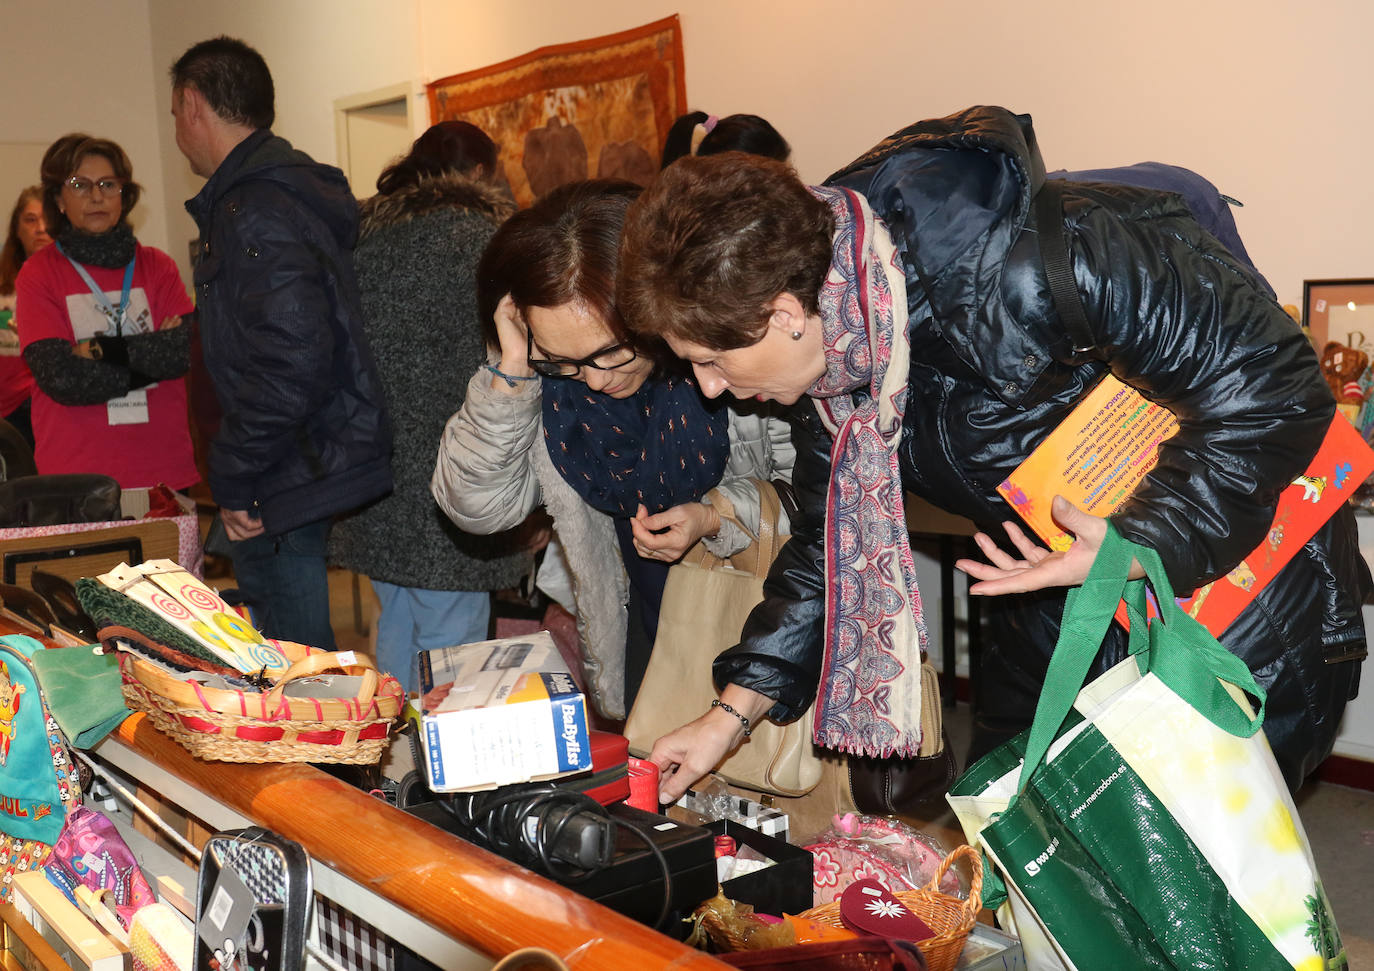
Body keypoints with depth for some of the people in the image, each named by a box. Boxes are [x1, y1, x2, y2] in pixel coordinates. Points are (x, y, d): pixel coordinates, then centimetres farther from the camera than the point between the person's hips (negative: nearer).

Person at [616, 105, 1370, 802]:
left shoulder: (1019, 266, -36)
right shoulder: (828, 354, -10)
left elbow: (1267, 380, -27)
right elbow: (831, 539, 5)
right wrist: (730, 716, 3)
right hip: (1060, 574, 7)